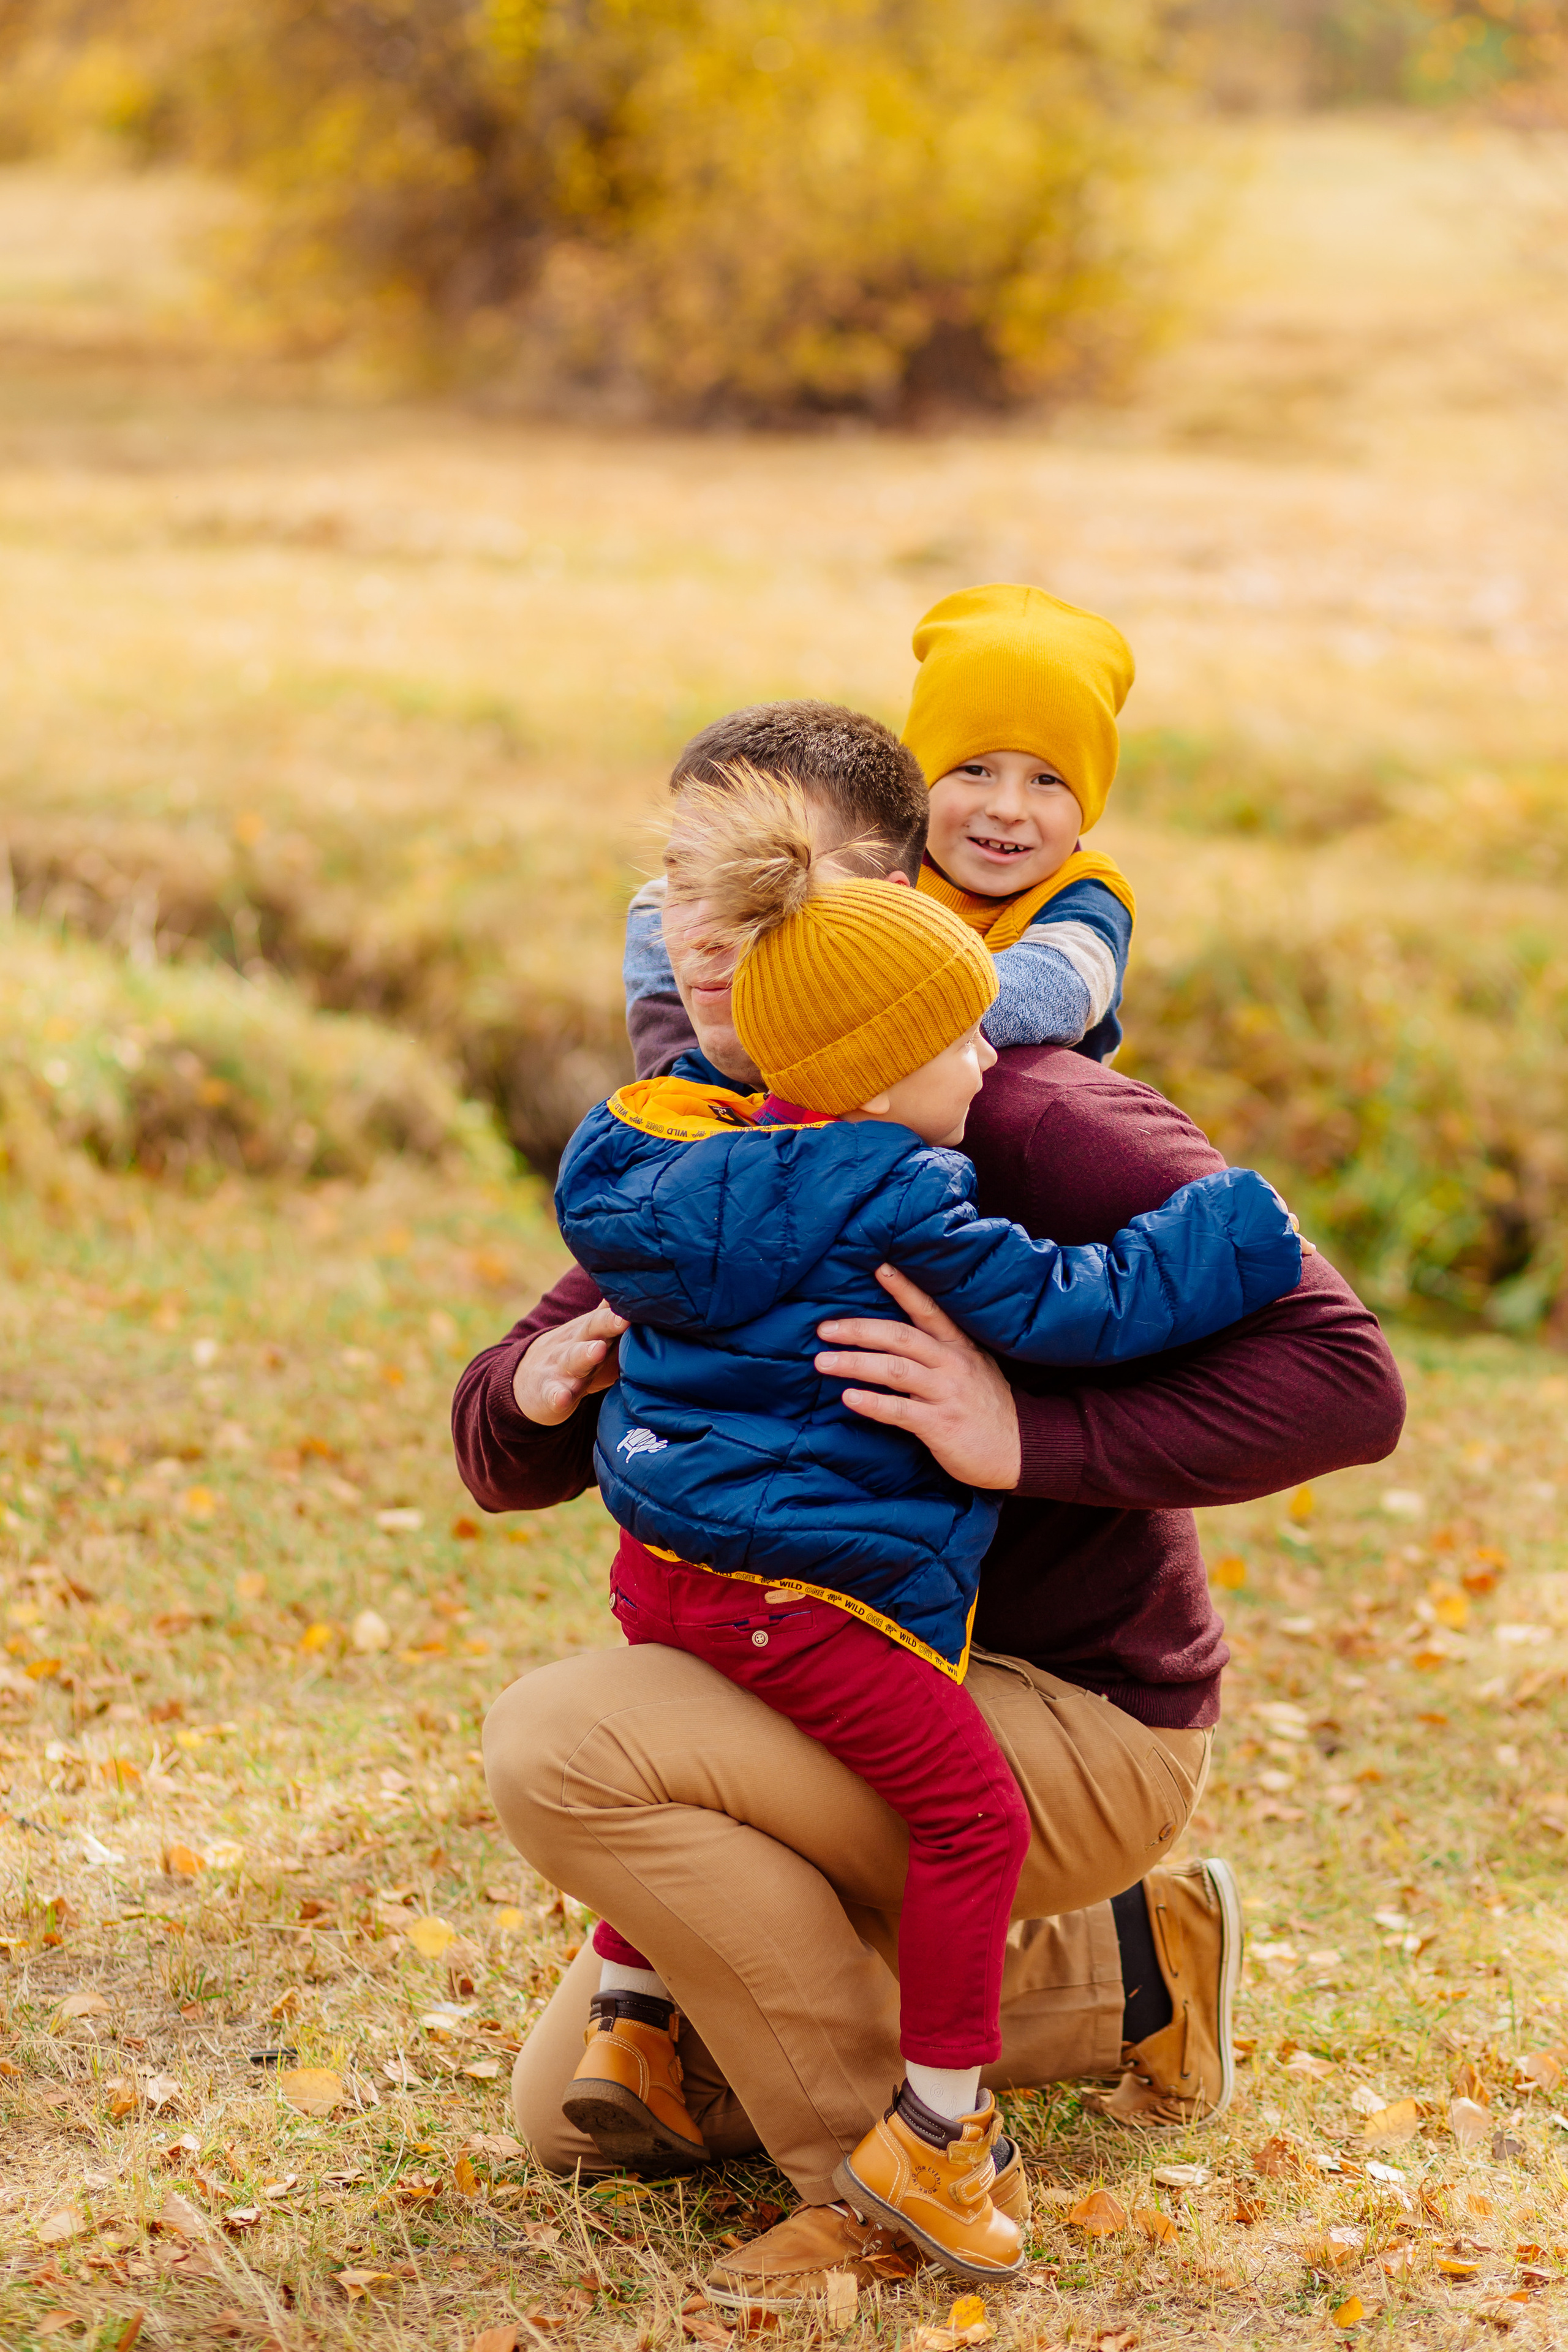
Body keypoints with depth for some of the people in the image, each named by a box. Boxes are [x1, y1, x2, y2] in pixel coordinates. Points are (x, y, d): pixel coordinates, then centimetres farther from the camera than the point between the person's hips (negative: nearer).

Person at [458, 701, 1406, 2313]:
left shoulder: (1031, 1123, -20)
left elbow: (1343, 1381, -28)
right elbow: (502, 1456, 7)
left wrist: (1024, 1435, -37)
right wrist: (534, 1391, -18)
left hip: (1081, 1723, -9)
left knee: (560, 1742, -26)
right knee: (575, 2111, 12)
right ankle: (1110, 1968, 20)